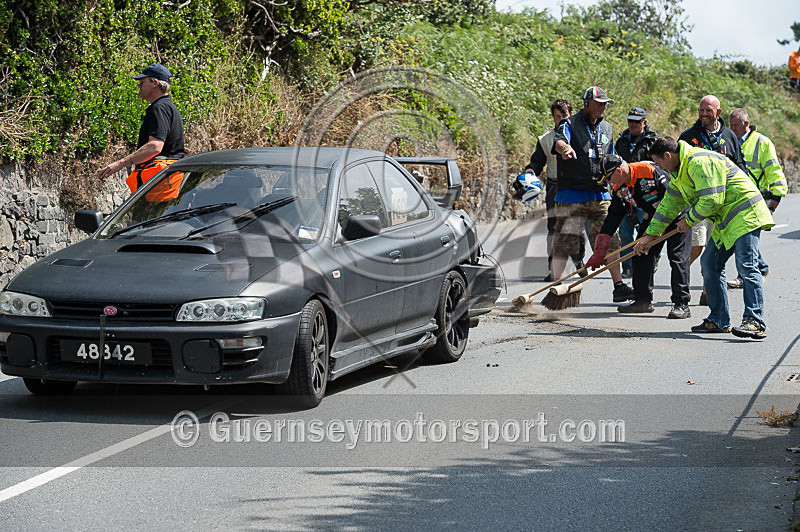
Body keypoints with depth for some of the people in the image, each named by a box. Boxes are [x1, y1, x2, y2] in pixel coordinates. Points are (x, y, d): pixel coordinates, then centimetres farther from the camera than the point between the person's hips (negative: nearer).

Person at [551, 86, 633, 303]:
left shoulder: (606, 128, 17)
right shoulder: (570, 124, -3)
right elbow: (559, 141, -26)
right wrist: (564, 148, -47)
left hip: (600, 194, 6)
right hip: (572, 194, -6)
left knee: (610, 240, 5)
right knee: (564, 242, -7)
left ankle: (619, 286, 12)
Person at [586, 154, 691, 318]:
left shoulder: (650, 171, -28)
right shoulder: (620, 188, -3)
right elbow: (612, 219, 1)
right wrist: (599, 253, -3)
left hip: (677, 214, -8)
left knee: (677, 257, -15)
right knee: (641, 255, 2)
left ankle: (681, 305, -14)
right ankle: (643, 301, 11)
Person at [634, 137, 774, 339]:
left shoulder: (699, 163, -20)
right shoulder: (679, 171, 15)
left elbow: (711, 201, -25)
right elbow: (669, 204, 24)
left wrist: (689, 220, -9)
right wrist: (650, 234, 24)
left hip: (744, 216, -11)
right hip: (725, 220, 11)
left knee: (746, 266, -18)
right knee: (710, 263, 7)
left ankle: (755, 322, -24)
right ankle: (719, 321, 11)